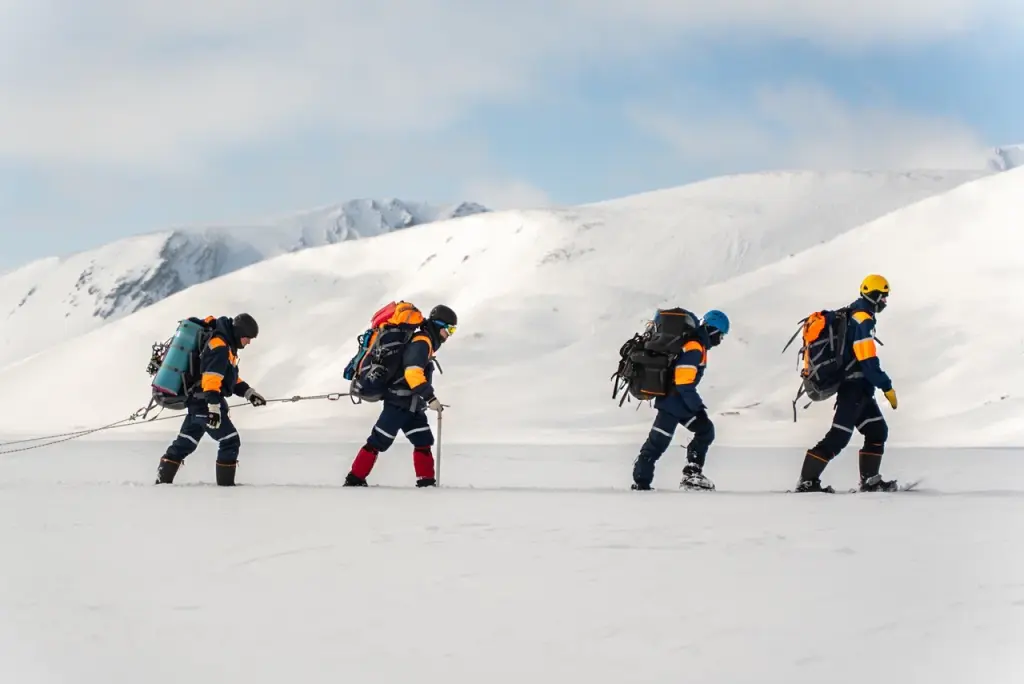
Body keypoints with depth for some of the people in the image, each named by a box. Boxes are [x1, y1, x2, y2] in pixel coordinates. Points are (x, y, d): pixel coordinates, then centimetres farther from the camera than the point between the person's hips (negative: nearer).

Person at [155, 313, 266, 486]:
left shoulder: (226, 345, 16)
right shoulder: (220, 346, -17)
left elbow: (229, 377, 26)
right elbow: (211, 377, -28)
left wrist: (248, 392, 17)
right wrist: (214, 406, -35)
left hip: (198, 401, 10)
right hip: (205, 402, -10)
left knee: (185, 443, 13)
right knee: (230, 441, -7)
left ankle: (163, 480, 16)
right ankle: (226, 484, -5)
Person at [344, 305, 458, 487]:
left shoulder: (426, 343, 17)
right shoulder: (421, 342, -15)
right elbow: (412, 372, -28)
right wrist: (430, 397, -30)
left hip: (412, 405, 10)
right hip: (399, 403, -10)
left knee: (424, 441, 5)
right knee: (379, 442, -7)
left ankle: (426, 481, 5)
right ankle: (354, 479, -3)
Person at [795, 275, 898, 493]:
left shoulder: (849, 315, 14)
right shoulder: (863, 320, -16)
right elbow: (868, 362, -21)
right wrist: (887, 387, -16)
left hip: (858, 388, 10)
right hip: (856, 387, -10)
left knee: (878, 431, 12)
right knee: (838, 438, -10)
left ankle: (870, 480, 13)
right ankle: (807, 481, -9)